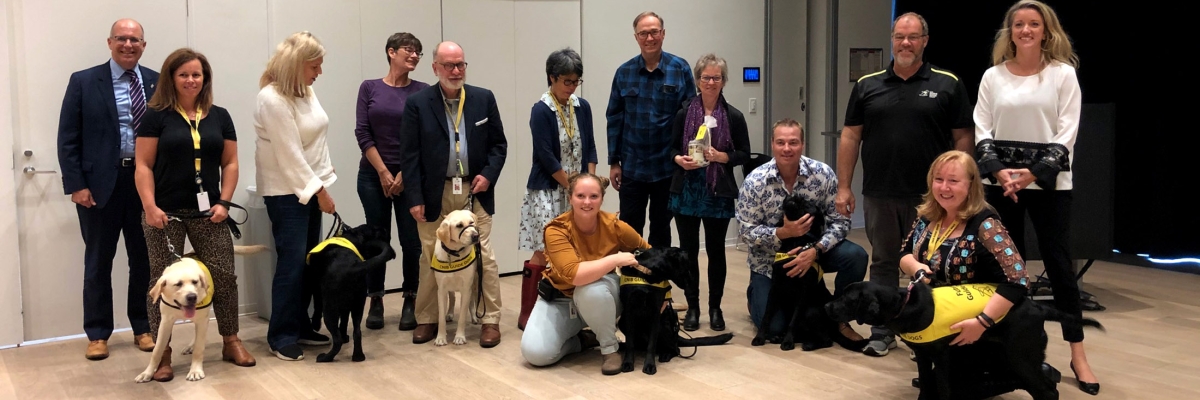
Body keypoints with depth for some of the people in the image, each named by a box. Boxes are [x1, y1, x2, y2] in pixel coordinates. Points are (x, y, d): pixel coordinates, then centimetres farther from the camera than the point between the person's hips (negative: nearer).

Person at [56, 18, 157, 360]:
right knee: (98, 261, 8)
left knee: (144, 259, 9)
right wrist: (76, 185, -9)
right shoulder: (83, 82, 1)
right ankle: (98, 334, 19)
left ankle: (143, 327, 23)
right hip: (101, 182, -1)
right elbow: (68, 139, -1)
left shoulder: (158, 83, 5)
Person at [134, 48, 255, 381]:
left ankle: (231, 342, 20)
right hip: (167, 214, -3)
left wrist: (224, 202, -2)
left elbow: (230, 163, 9)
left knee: (223, 276, 5)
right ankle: (163, 353, 11)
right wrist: (149, 207, -14)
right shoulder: (156, 116, -1)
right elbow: (144, 166, -4)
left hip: (208, 214, 3)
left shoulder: (219, 117, 9)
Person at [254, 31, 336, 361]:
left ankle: (300, 326, 18)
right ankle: (281, 337, 3)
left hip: (310, 186, 8)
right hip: (286, 191, -8)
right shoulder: (272, 99, -18)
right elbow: (290, 155, -20)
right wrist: (320, 191, -17)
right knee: (292, 263, -7)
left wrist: (323, 181, 9)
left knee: (309, 261, 8)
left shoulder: (305, 92, 7)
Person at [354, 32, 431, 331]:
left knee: (411, 241, 0)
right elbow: (362, 133, -2)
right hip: (373, 175, 0)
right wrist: (383, 172, -7)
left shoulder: (422, 91, 1)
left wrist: (403, 174, -6)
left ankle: (410, 301, 12)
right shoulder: (369, 88, 3)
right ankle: (375, 301, 15)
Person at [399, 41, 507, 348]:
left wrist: (489, 174, -8)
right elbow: (409, 155, -4)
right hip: (435, 194, -1)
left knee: (484, 257, 1)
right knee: (430, 258, 8)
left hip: (475, 192, 1)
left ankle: (490, 319, 11)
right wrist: (414, 198, -9)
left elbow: (499, 144, 9)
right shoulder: (417, 103, -2)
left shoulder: (484, 99, 4)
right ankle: (427, 319, 21)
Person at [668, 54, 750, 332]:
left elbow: (744, 153, 3)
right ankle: (692, 307, 18)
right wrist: (680, 159, -14)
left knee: (716, 250, 7)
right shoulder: (684, 113, 0)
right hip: (686, 190, 1)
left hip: (719, 193, -1)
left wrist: (721, 156, -14)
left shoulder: (734, 116, -1)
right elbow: (671, 148, 7)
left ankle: (715, 307, 20)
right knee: (688, 250, 6)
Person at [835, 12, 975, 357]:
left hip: (930, 196, -2)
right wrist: (844, 187, 2)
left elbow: (963, 138, 1)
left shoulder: (948, 85, 1)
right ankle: (882, 333, 20)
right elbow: (850, 137, 7)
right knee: (883, 263, 11)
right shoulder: (867, 85, 6)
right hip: (879, 195, 2)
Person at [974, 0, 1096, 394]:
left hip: (1049, 182, -2)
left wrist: (1034, 173, -15)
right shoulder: (993, 76, 6)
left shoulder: (1063, 74, 0)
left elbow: (1067, 133, -5)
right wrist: (999, 171, -11)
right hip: (1001, 183, 2)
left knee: (1059, 264, -1)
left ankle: (1078, 354, 6)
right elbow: (981, 130, 3)